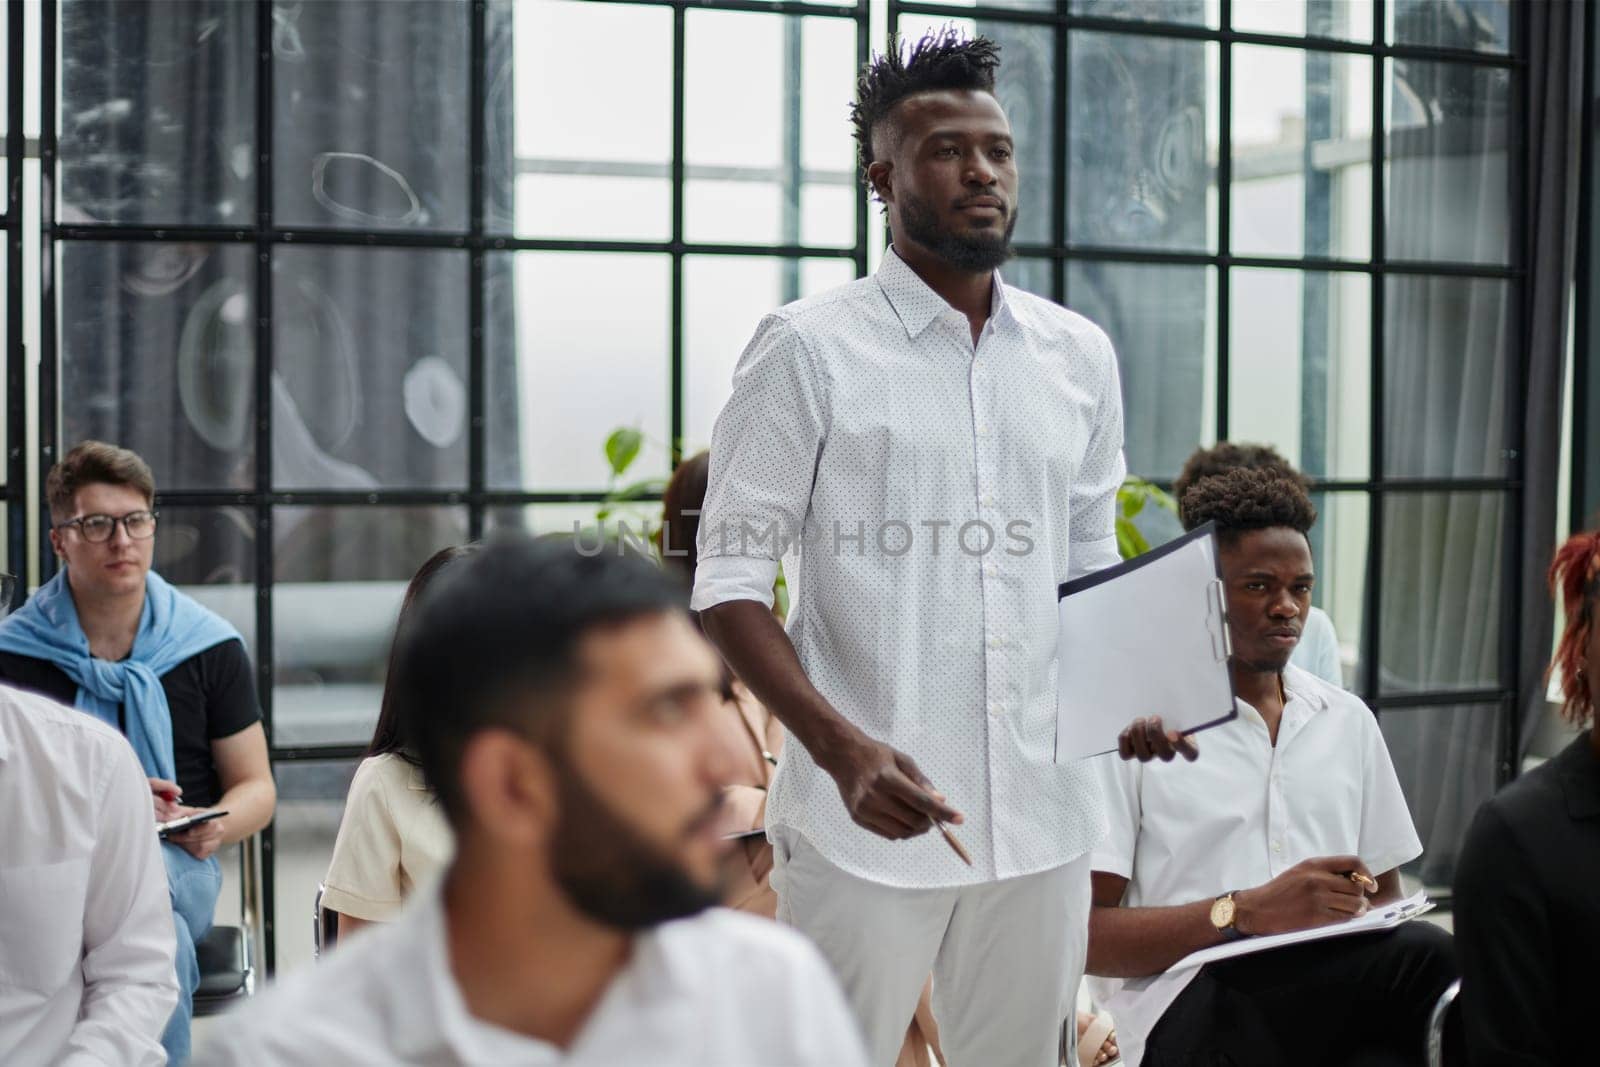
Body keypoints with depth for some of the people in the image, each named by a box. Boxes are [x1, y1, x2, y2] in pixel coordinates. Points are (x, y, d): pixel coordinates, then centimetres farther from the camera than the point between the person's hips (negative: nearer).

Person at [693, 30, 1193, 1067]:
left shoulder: (1081, 356, 10)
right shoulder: (810, 348, -5)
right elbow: (729, 583, -6)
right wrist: (842, 746, -21)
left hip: (1043, 813, 5)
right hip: (867, 815, -4)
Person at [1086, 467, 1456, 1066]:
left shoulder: (1348, 721, 18)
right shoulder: (1133, 724, 1)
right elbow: (1083, 936, -5)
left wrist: (1367, 911, -5)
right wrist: (1244, 912, -18)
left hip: (1337, 993, 6)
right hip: (1195, 1008, -6)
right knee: (1430, 958, -32)